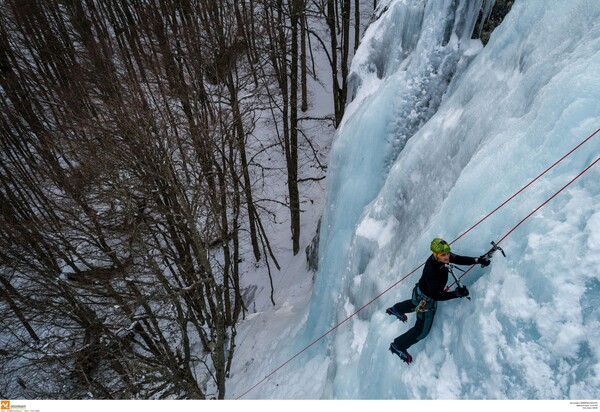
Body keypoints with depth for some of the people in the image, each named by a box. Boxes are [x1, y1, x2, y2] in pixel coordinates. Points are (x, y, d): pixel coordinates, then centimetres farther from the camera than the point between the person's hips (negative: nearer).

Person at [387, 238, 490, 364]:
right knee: (422, 331, 10)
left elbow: (458, 259, -14)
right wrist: (456, 293, -48)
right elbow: (436, 295, -41)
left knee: (415, 304, 42)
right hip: (426, 301, -8)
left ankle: (395, 309, 68)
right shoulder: (431, 272, -44)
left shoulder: (442, 256, -22)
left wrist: (477, 260, -27)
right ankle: (398, 346, 27)